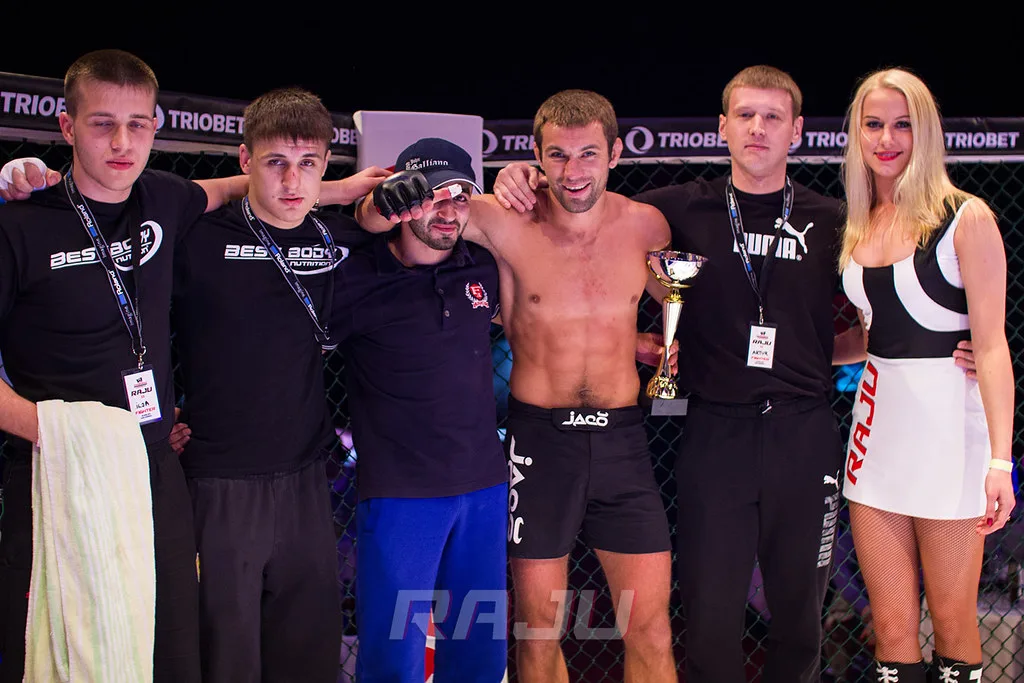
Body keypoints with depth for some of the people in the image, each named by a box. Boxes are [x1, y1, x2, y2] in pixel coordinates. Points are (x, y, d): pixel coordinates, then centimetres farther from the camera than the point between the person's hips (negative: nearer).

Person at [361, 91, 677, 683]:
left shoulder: (646, 225, -1)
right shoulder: (507, 223, -8)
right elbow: (373, 217, -7)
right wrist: (389, 199, -29)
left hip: (622, 438, 2)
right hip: (540, 436, -1)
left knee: (651, 633, 4)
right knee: (538, 634, 10)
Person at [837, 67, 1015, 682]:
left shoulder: (966, 218, -6)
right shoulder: (858, 227, 11)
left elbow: (992, 344, -12)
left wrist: (999, 459, -18)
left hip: (948, 423, -5)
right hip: (877, 421, 5)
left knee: (952, 621, 4)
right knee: (892, 626, 7)